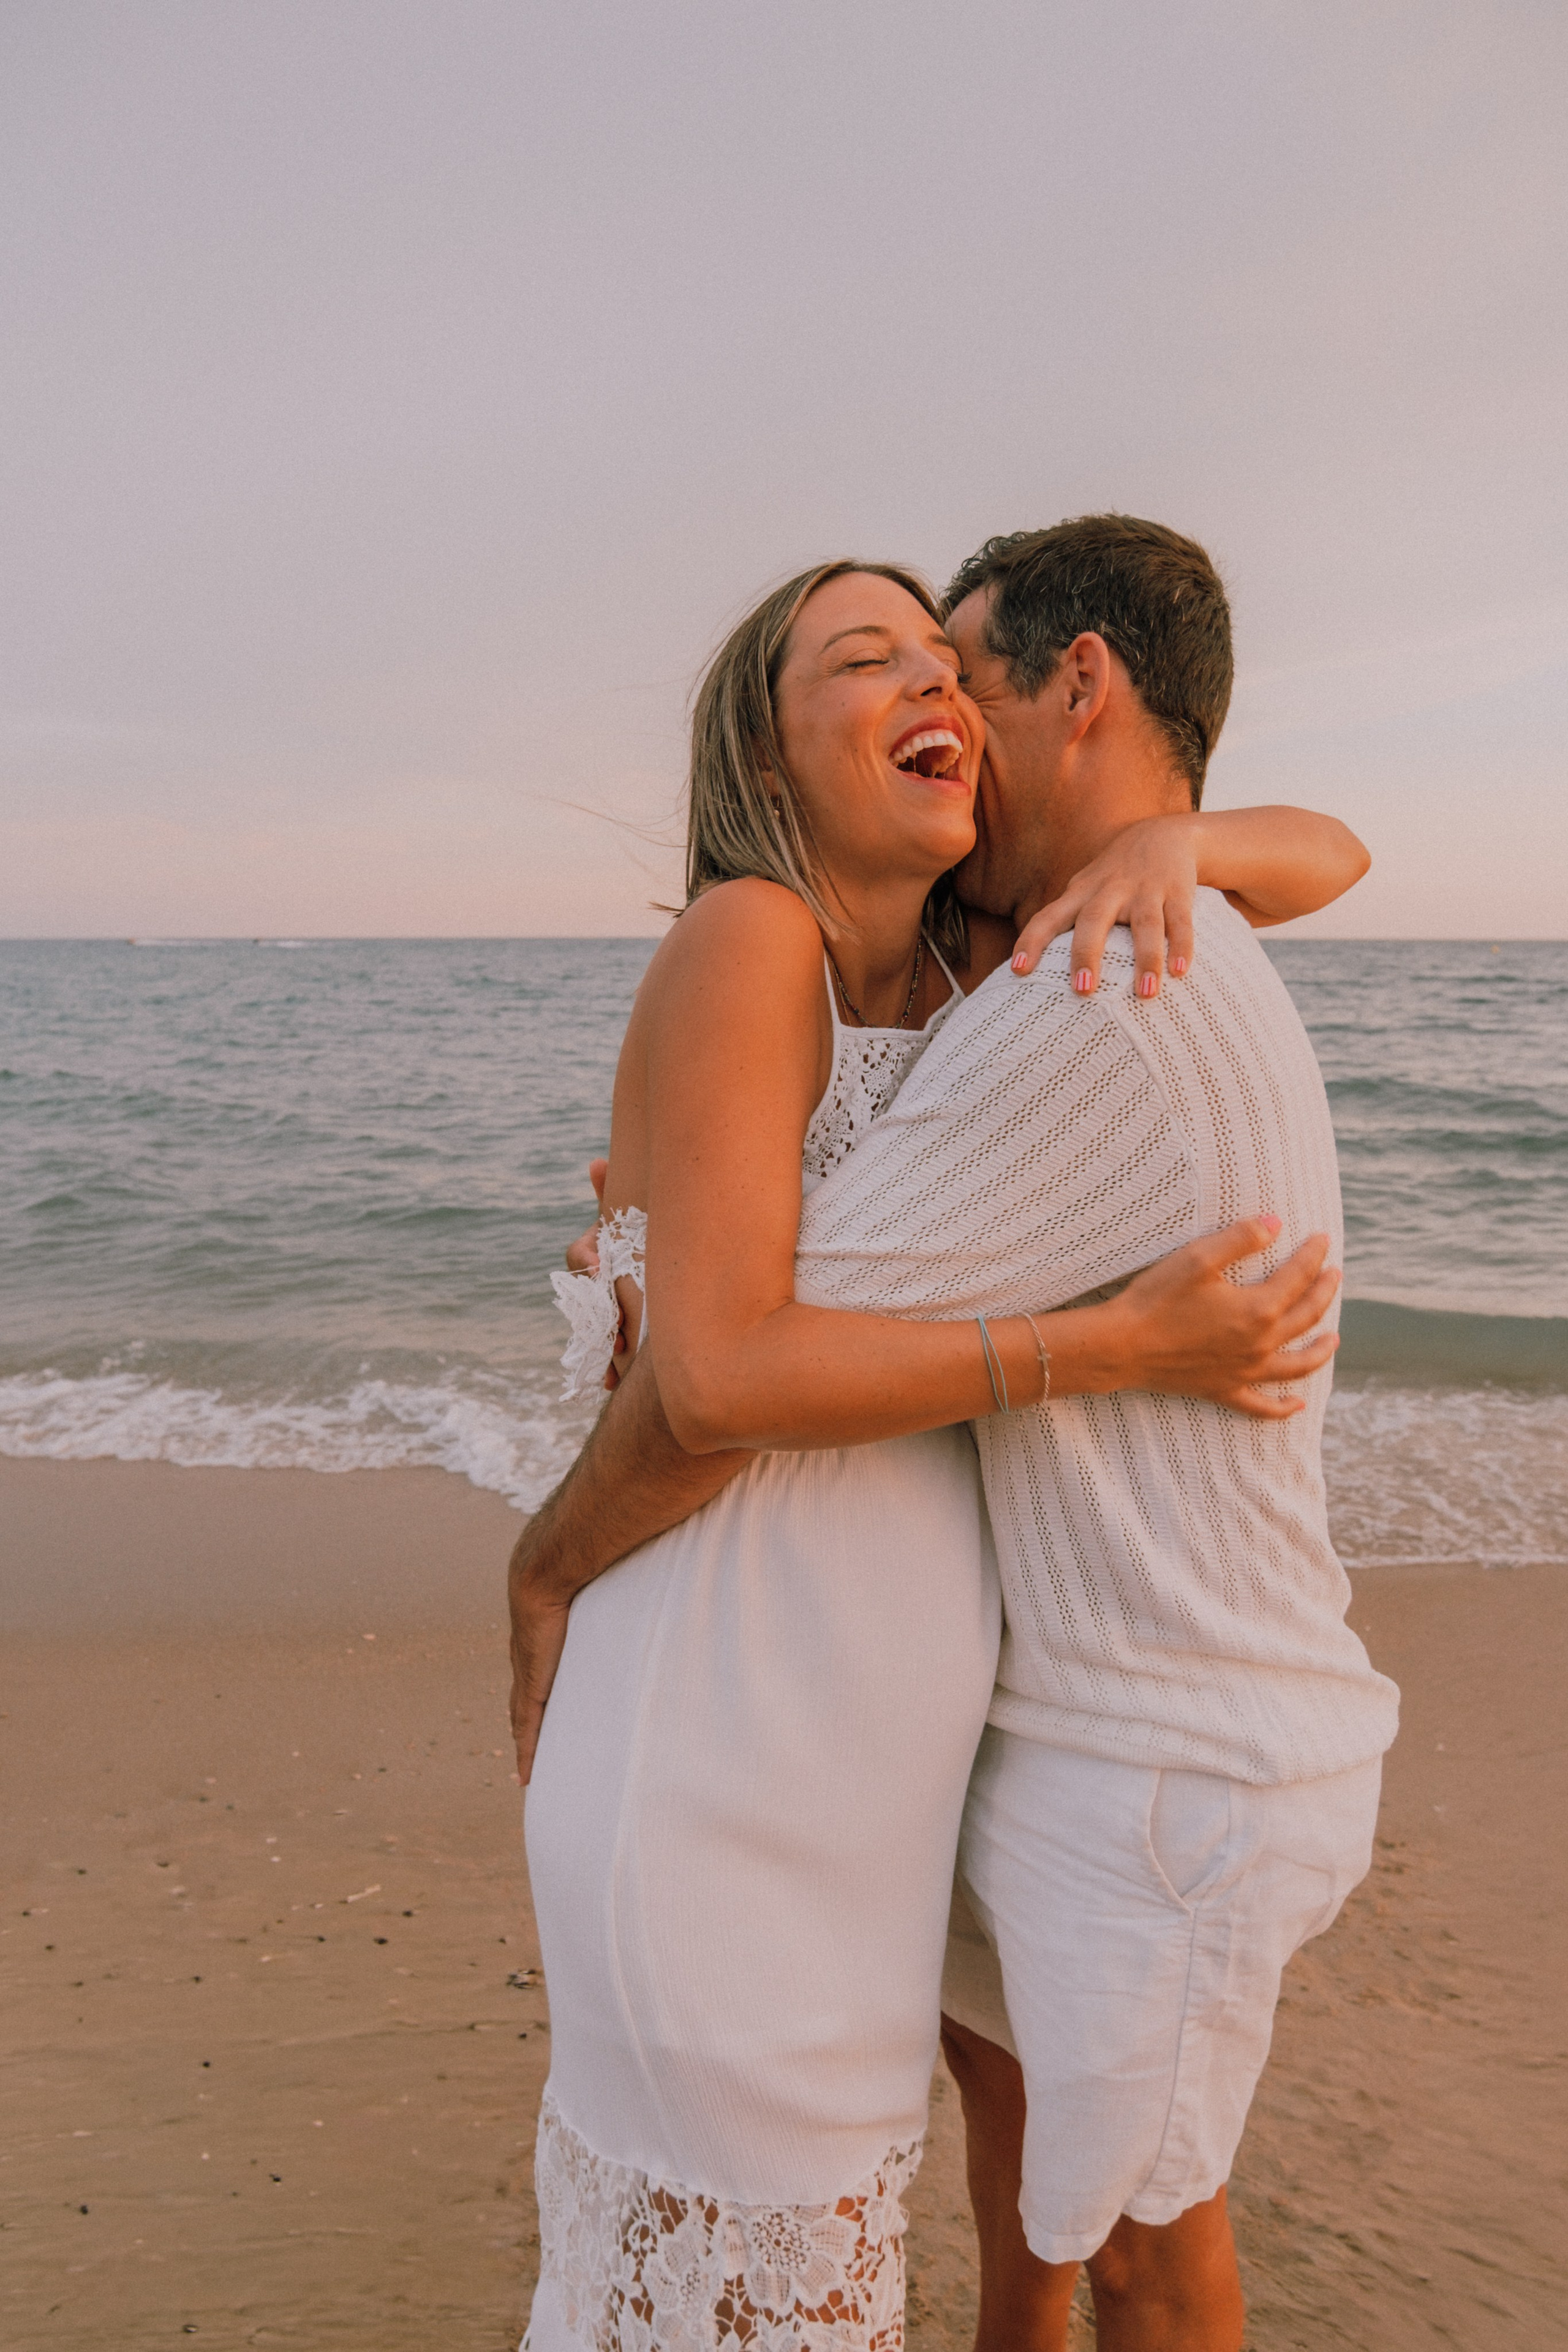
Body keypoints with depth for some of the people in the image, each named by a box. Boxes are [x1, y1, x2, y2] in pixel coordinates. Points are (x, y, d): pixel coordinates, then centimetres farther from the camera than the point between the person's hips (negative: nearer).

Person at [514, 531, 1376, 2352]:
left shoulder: (980, 975, 6)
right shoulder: (743, 936, -17)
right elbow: (714, 1380, -24)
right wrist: (1119, 1349, -20)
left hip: (852, 1779, 8)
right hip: (724, 1792, -8)